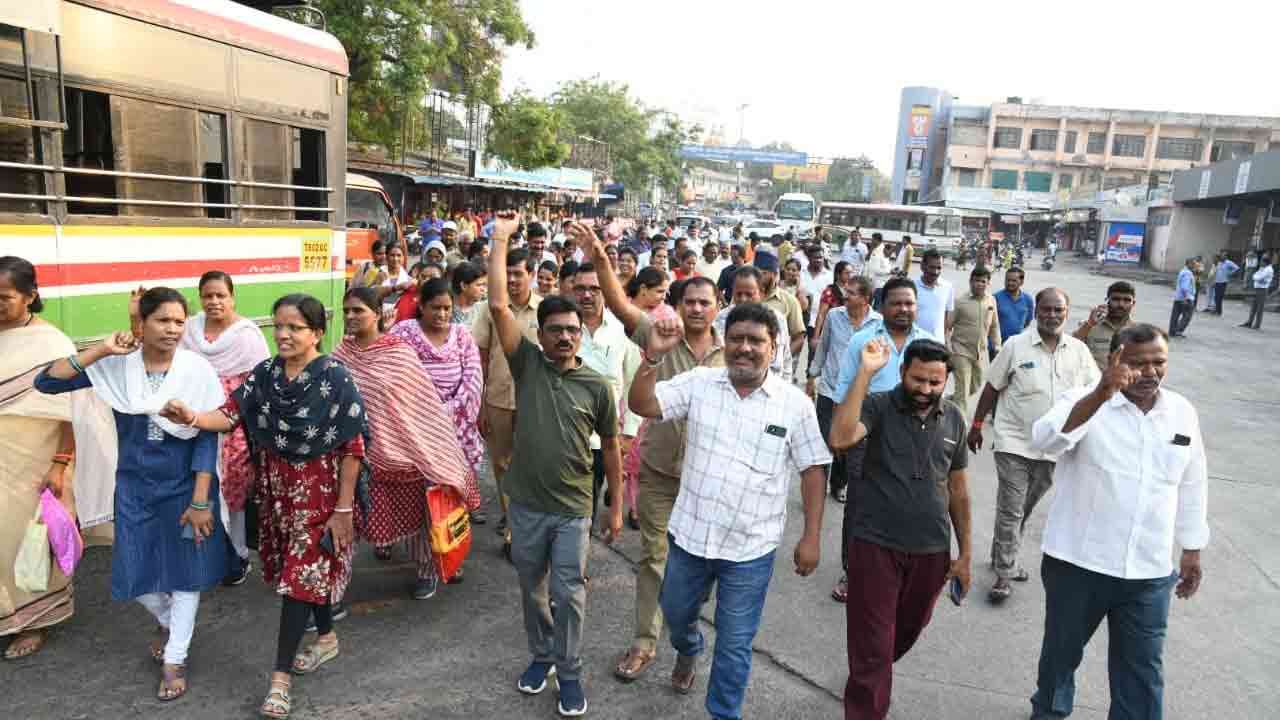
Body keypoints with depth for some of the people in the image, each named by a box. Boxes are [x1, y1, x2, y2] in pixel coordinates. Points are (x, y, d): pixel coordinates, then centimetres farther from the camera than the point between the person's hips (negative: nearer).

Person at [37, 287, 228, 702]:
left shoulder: (197, 370, -14)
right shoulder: (116, 365, -8)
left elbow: (207, 438, -13)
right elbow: (46, 383, -12)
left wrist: (201, 501, -16)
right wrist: (101, 351, -21)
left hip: (185, 486, -2)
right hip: (134, 486, 2)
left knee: (185, 571, 7)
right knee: (136, 574, 11)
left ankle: (175, 660, 26)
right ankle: (167, 622, 44)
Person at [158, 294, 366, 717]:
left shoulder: (336, 379, -17)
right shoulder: (264, 374, 0)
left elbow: (353, 447, -15)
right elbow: (230, 415, -11)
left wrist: (344, 507, -14)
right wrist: (192, 417, -34)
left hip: (319, 491, -5)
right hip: (276, 488, 5)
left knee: (300, 575, -3)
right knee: (311, 567, 17)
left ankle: (281, 675, 8)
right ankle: (326, 637, 39)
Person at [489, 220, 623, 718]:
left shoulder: (597, 386, -5)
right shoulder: (527, 363, -5)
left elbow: (610, 447, 3)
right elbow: (498, 307, -15)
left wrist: (616, 507, 4)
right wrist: (499, 241, -15)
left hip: (573, 509, -1)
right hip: (525, 503, 2)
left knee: (568, 593, 4)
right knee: (532, 589, 18)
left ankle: (569, 674, 24)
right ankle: (541, 655, 40)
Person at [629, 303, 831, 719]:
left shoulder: (795, 404, -8)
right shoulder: (698, 383, -5)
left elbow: (813, 469, -3)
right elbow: (642, 405, -11)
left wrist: (811, 537, -5)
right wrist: (653, 356, -26)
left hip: (750, 548, -2)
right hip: (689, 534, 3)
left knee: (734, 645, 11)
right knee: (676, 614, 26)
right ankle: (688, 651, 61)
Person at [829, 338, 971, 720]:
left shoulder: (953, 419, 3)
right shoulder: (879, 406, -11)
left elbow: (958, 489, 11)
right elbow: (840, 437, -32)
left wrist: (965, 553, 11)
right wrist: (865, 372, -31)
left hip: (932, 551, 5)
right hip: (876, 546, -5)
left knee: (908, 631, 24)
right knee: (872, 648, 1)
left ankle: (870, 678, 52)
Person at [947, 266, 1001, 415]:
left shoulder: (991, 301, 4)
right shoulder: (960, 302, -10)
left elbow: (994, 326, 14)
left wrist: (997, 346, 9)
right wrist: (948, 350, -13)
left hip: (981, 352, 5)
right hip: (961, 351, -5)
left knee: (976, 387, 16)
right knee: (963, 391, -5)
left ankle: (948, 401, 39)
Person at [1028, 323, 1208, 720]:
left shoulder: (1183, 412, 3)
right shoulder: (1085, 401, -12)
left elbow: (1192, 486, 14)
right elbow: (1044, 440, -34)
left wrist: (1192, 550, 17)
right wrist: (1101, 394, -45)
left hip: (1149, 572, 3)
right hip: (1077, 562, -2)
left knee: (1142, 670, 10)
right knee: (1062, 650, 18)